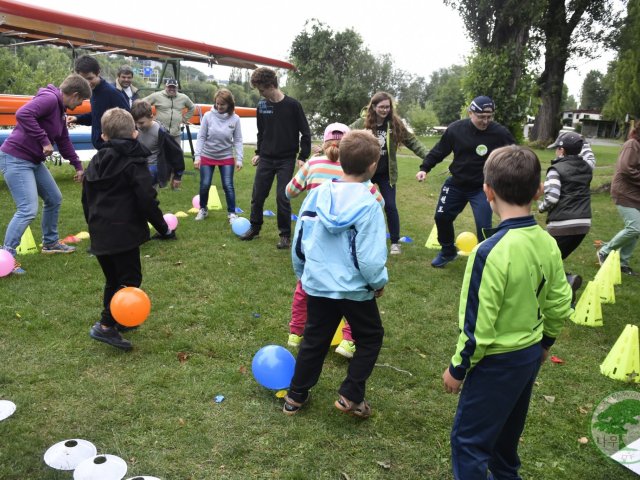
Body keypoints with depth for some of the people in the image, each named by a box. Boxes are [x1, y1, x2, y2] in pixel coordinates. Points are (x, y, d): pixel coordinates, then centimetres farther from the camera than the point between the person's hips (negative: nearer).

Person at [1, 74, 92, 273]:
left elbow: (64, 142, 24)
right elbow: (23, 114, -33)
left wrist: (78, 166, 29)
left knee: (54, 199, 18)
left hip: (34, 161, 10)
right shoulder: (49, 99, -16)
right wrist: (44, 141, -27)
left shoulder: (60, 110, 14)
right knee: (28, 209, -16)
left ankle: (50, 242, 34)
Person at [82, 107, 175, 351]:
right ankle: (106, 326, -6)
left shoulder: (96, 162, 13)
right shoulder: (134, 163, -8)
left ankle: (116, 320, 32)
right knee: (129, 279, 0)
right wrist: (163, 228, -6)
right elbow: (146, 200, -15)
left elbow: (87, 199, 18)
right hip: (124, 232, -7)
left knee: (113, 279, 20)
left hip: (100, 233, 7)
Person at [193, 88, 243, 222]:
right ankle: (203, 209, 26)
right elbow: (201, 137, -8)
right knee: (204, 185, 4)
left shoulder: (235, 118, -11)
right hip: (207, 156, 1)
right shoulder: (208, 116, -12)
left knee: (228, 186, -3)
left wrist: (239, 158, -13)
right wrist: (197, 156, -13)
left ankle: (231, 213, 12)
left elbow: (238, 140, -7)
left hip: (226, 157, 0)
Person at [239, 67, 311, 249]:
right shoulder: (262, 105, 2)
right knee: (257, 195, 6)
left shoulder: (292, 105, -11)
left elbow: (305, 132, -7)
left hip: (286, 160, -4)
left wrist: (302, 157, -10)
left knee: (282, 197, -5)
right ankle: (254, 228, 26)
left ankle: (285, 235, 10)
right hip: (265, 159, 4)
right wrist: (258, 152, 13)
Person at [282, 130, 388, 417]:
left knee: (314, 340, 21)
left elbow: (298, 241, 3)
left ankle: (295, 397, 32)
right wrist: (379, 283, 1)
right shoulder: (368, 205, -19)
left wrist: (301, 273, 19)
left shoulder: (317, 194, -5)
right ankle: (350, 397, 18)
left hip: (317, 285, 5)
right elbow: (370, 258, -19)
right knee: (370, 338, 20)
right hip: (355, 289, -4)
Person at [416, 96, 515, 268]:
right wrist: (425, 168, -6)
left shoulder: (500, 133, -16)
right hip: (456, 184, 3)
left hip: (483, 188, -3)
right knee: (442, 216, 11)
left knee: (484, 227, -7)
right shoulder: (455, 129, -11)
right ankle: (448, 251, 35)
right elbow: (439, 151, 1)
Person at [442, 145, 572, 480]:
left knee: (468, 439, 9)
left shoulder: (491, 252, -28)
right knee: (507, 428, 29)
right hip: (531, 354, 8)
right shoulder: (548, 244, -7)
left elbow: (478, 325, -23)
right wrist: (545, 341, 21)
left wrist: (457, 369, -9)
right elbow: (560, 305, 4)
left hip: (497, 361, -7)